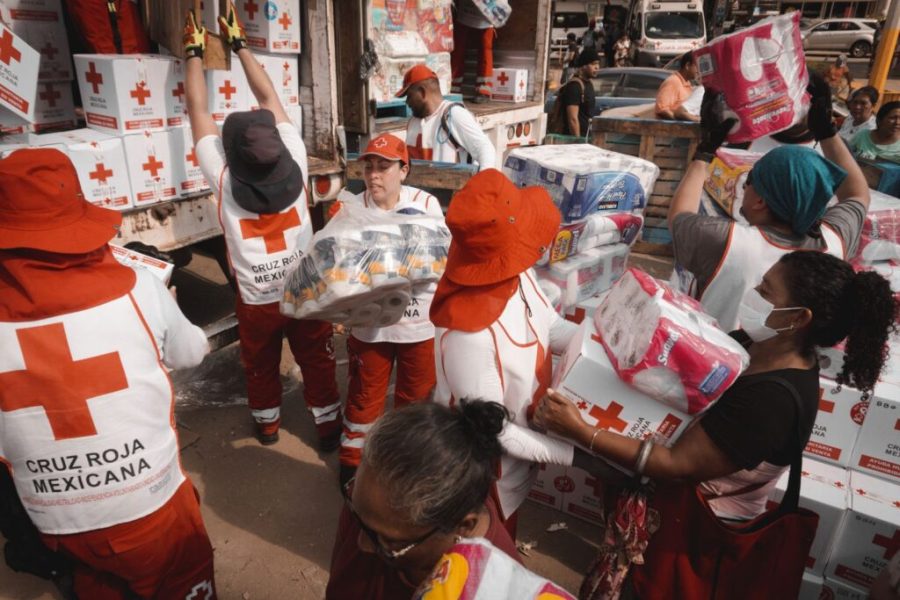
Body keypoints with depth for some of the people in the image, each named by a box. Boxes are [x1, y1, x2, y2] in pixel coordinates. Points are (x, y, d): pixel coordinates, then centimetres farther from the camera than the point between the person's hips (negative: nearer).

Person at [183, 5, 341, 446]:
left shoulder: (224, 179, -20)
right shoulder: (294, 161, -18)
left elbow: (198, 111, -9)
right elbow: (269, 98, -6)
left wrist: (194, 51, 4)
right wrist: (238, 43, 4)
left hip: (256, 300, 0)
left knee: (260, 367, 22)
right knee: (317, 363, 16)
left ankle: (267, 424, 43)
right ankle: (328, 427, 31)